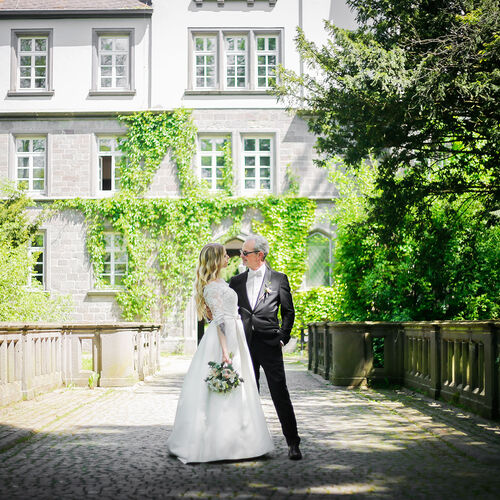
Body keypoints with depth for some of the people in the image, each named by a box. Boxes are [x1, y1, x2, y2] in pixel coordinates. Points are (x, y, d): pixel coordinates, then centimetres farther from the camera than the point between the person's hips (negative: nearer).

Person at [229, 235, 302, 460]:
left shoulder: (279, 279, 2)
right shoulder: (236, 281, 11)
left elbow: (288, 311, 5)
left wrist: (282, 338, -1)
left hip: (269, 344, -4)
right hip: (244, 346, 4)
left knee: (280, 393, -5)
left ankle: (293, 442, 1)